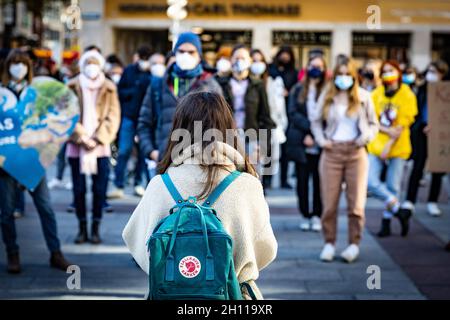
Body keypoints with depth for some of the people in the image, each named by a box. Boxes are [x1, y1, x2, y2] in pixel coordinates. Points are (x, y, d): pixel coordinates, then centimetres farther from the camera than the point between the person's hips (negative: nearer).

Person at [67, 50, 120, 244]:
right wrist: (82, 138, -11)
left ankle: (95, 228, 8)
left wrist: (97, 139, -10)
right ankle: (82, 228, 12)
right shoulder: (72, 87, 3)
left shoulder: (109, 88, 5)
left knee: (100, 189, -2)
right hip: (77, 146, 0)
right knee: (78, 189, 2)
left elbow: (112, 117, 0)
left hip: (100, 146, 0)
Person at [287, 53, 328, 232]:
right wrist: (309, 127, -14)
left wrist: (315, 134, -13)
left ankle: (316, 216, 9)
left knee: (319, 180, 1)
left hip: (320, 144, -2)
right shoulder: (298, 90, 8)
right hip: (301, 142, 2)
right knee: (302, 180, 6)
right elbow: (293, 113, 0)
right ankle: (305, 215, 16)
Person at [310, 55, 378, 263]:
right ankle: (329, 243, 10)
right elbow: (316, 120, 15)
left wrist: (366, 137, -7)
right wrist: (321, 139, 1)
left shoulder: (363, 97, 5)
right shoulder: (327, 96, 7)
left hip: (356, 152, -1)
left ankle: (354, 244, 8)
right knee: (329, 201, 0)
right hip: (332, 151, 1)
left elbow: (373, 124, 11)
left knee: (356, 201, -2)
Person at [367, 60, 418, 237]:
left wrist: (388, 146, -14)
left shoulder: (407, 96, -4)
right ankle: (398, 211, 2)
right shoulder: (376, 94, 3)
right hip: (376, 144, 2)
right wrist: (388, 130, -17)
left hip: (398, 147, -2)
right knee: (371, 182, -11)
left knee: (393, 187, 2)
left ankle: (386, 222, 14)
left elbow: (402, 125, -7)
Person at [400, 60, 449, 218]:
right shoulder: (422, 88, 9)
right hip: (421, 131, 2)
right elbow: (416, 109, 11)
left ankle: (432, 202, 15)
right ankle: (409, 201, -3)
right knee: (418, 166, -2)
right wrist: (414, 128, 2)